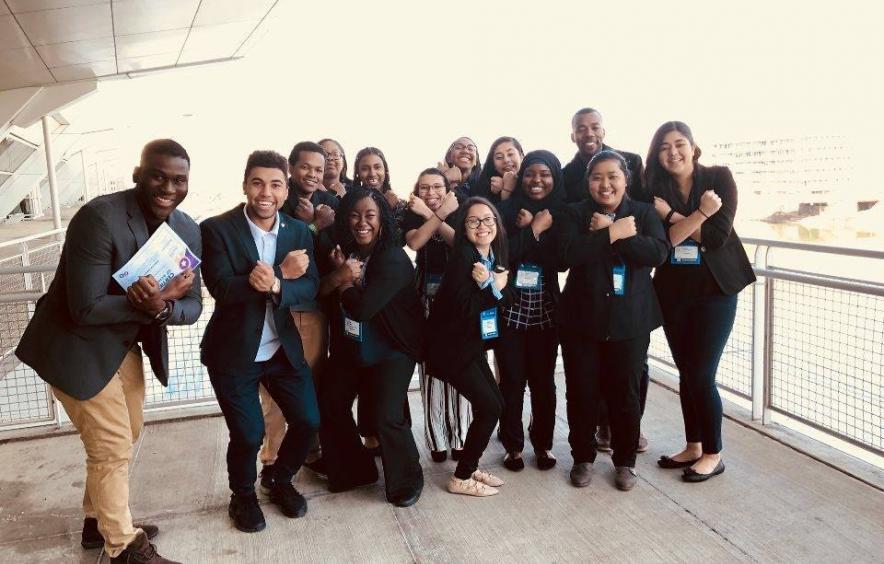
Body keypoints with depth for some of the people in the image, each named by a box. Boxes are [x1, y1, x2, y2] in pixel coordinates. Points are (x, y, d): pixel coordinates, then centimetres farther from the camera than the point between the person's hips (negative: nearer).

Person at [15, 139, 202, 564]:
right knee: (113, 448, 1)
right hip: (76, 345, -8)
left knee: (127, 434, 21)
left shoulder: (188, 230, -6)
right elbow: (85, 308, -29)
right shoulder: (99, 218, -27)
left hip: (126, 343, 8)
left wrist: (160, 307, -26)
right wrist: (153, 301, -30)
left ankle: (99, 521, 44)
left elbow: (192, 306, -6)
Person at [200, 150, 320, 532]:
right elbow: (221, 288, -23)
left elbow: (310, 288, -9)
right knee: (248, 435, -2)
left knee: (308, 421, 5)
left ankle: (281, 482, 35)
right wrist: (282, 274, -26)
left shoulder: (299, 232, 1)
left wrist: (276, 286, -30)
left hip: (283, 348, 4)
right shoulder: (217, 229, -12)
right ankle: (243, 497, 30)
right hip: (233, 352, -4)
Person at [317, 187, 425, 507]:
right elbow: (319, 292, -6)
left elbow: (362, 308, -28)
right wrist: (337, 277, -24)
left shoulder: (394, 259, -21)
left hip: (392, 350, -7)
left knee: (385, 417, -15)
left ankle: (408, 481, 11)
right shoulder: (343, 252, -1)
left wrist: (343, 279, -12)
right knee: (329, 407, 8)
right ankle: (353, 471, 30)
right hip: (349, 348, 7)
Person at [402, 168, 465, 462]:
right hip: (427, 297, 0)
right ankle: (437, 439, 6)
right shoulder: (413, 214, 7)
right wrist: (440, 213, -10)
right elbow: (415, 242, -13)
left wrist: (431, 214, -13)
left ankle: (459, 437, 11)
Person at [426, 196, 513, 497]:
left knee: (494, 403, 9)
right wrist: (493, 287, -15)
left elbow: (507, 298, 2)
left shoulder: (495, 255, 7)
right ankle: (461, 478, 8)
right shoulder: (462, 256, -18)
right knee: (490, 407, -7)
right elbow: (462, 307, -25)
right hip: (450, 346, -8)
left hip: (473, 344, 8)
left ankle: (470, 468, 25)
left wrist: (496, 286, -17)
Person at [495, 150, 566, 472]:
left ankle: (542, 443, 24)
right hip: (509, 308, -1)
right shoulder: (507, 209, -1)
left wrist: (535, 229, -13)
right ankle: (513, 445, 19)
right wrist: (532, 229, -12)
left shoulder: (561, 213, 3)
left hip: (545, 310, 1)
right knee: (512, 379, 4)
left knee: (543, 379, 7)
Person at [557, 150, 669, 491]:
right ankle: (583, 458, 27)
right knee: (582, 393, 7)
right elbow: (569, 253, -16)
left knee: (626, 394, 7)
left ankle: (625, 461, 26)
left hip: (630, 321, 0)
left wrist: (606, 232, -15)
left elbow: (657, 252, -13)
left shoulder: (644, 213, 5)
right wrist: (614, 233, -18)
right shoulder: (575, 214, 3)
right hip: (582, 318, 0)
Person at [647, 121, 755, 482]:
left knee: (702, 374, -3)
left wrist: (673, 216, -16)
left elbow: (718, 235, -15)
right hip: (673, 291, 3)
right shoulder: (655, 189, 1)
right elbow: (661, 241, -13)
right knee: (686, 372, 11)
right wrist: (699, 214, -22)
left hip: (714, 290, -3)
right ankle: (693, 447, 26)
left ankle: (713, 454, 14)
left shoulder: (719, 178, -5)